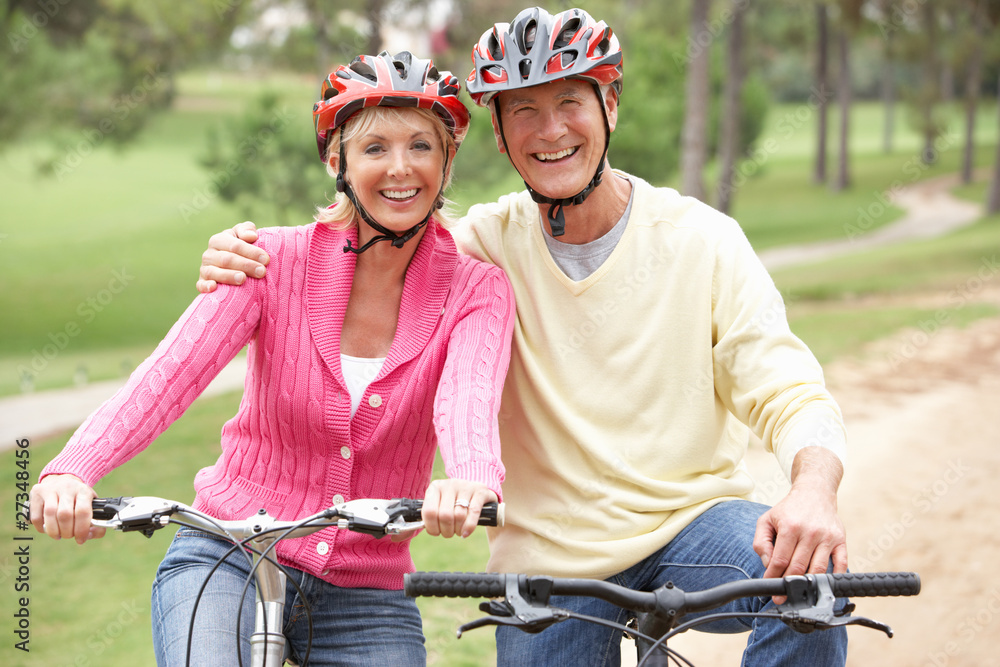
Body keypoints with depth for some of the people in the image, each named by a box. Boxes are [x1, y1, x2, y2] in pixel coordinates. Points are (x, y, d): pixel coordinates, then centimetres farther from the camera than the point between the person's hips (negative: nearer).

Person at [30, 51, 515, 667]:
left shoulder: (476, 290, -5)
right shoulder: (277, 260, -7)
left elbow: (468, 400, -26)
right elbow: (168, 374, -21)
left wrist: (475, 480, -51)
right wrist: (70, 471, -40)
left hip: (367, 601, 1)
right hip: (227, 560, -1)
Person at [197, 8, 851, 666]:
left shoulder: (701, 238, -7)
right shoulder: (491, 242, -3)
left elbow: (790, 395, -11)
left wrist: (813, 488, -33)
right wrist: (250, 260, -26)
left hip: (692, 522, -2)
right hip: (546, 558, 2)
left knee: (811, 573, -28)